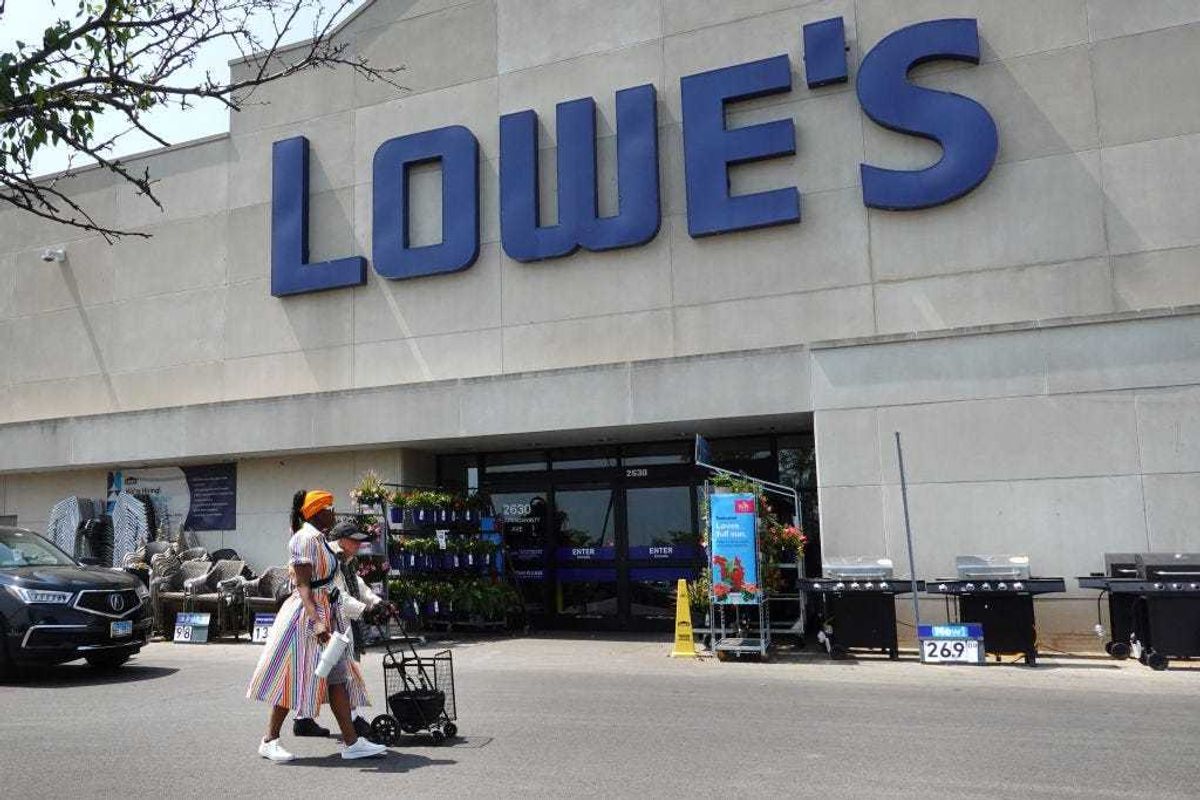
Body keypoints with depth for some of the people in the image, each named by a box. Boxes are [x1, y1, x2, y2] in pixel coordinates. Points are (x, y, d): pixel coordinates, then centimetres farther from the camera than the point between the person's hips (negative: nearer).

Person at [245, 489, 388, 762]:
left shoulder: (318, 538, 14)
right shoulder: (307, 538, -14)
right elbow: (303, 585, -21)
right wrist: (317, 621, -30)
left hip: (326, 613, 10)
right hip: (307, 614, -10)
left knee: (337, 676, 5)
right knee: (293, 678, -1)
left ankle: (352, 742, 6)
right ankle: (269, 741, 12)